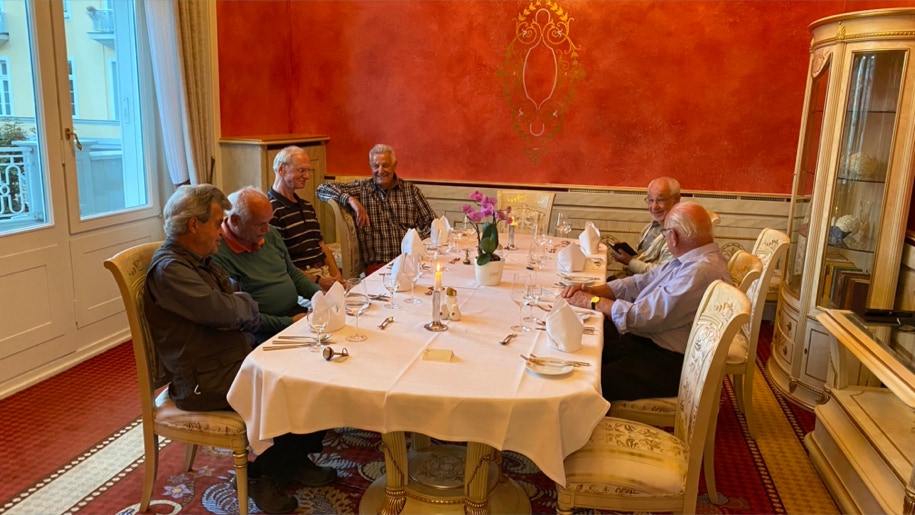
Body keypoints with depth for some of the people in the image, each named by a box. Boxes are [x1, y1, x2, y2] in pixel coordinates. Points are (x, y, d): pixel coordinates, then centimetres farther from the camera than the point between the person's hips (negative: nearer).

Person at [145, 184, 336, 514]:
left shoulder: (202, 261, 13)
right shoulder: (169, 269, -16)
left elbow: (250, 316, 11)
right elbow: (224, 310, -26)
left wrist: (236, 314, -11)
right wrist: (244, 303, -5)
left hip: (237, 360, 9)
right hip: (207, 381, -9)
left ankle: (295, 460, 17)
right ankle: (263, 474, 6)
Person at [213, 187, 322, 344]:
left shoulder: (270, 234, 8)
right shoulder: (219, 254, -17)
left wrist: (320, 294, 4)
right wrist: (288, 323, -20)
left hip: (296, 312, 8)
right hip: (264, 331, -7)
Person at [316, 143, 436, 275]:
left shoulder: (410, 190, 14)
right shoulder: (361, 188, 8)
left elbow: (430, 222, 14)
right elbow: (322, 189, 3)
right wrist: (351, 199, -14)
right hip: (378, 265, -2)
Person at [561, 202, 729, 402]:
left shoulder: (701, 272, -25)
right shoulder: (691, 259, 8)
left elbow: (646, 316, -26)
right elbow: (640, 283, 12)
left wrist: (593, 301, -13)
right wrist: (592, 290, -1)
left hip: (668, 365, -10)